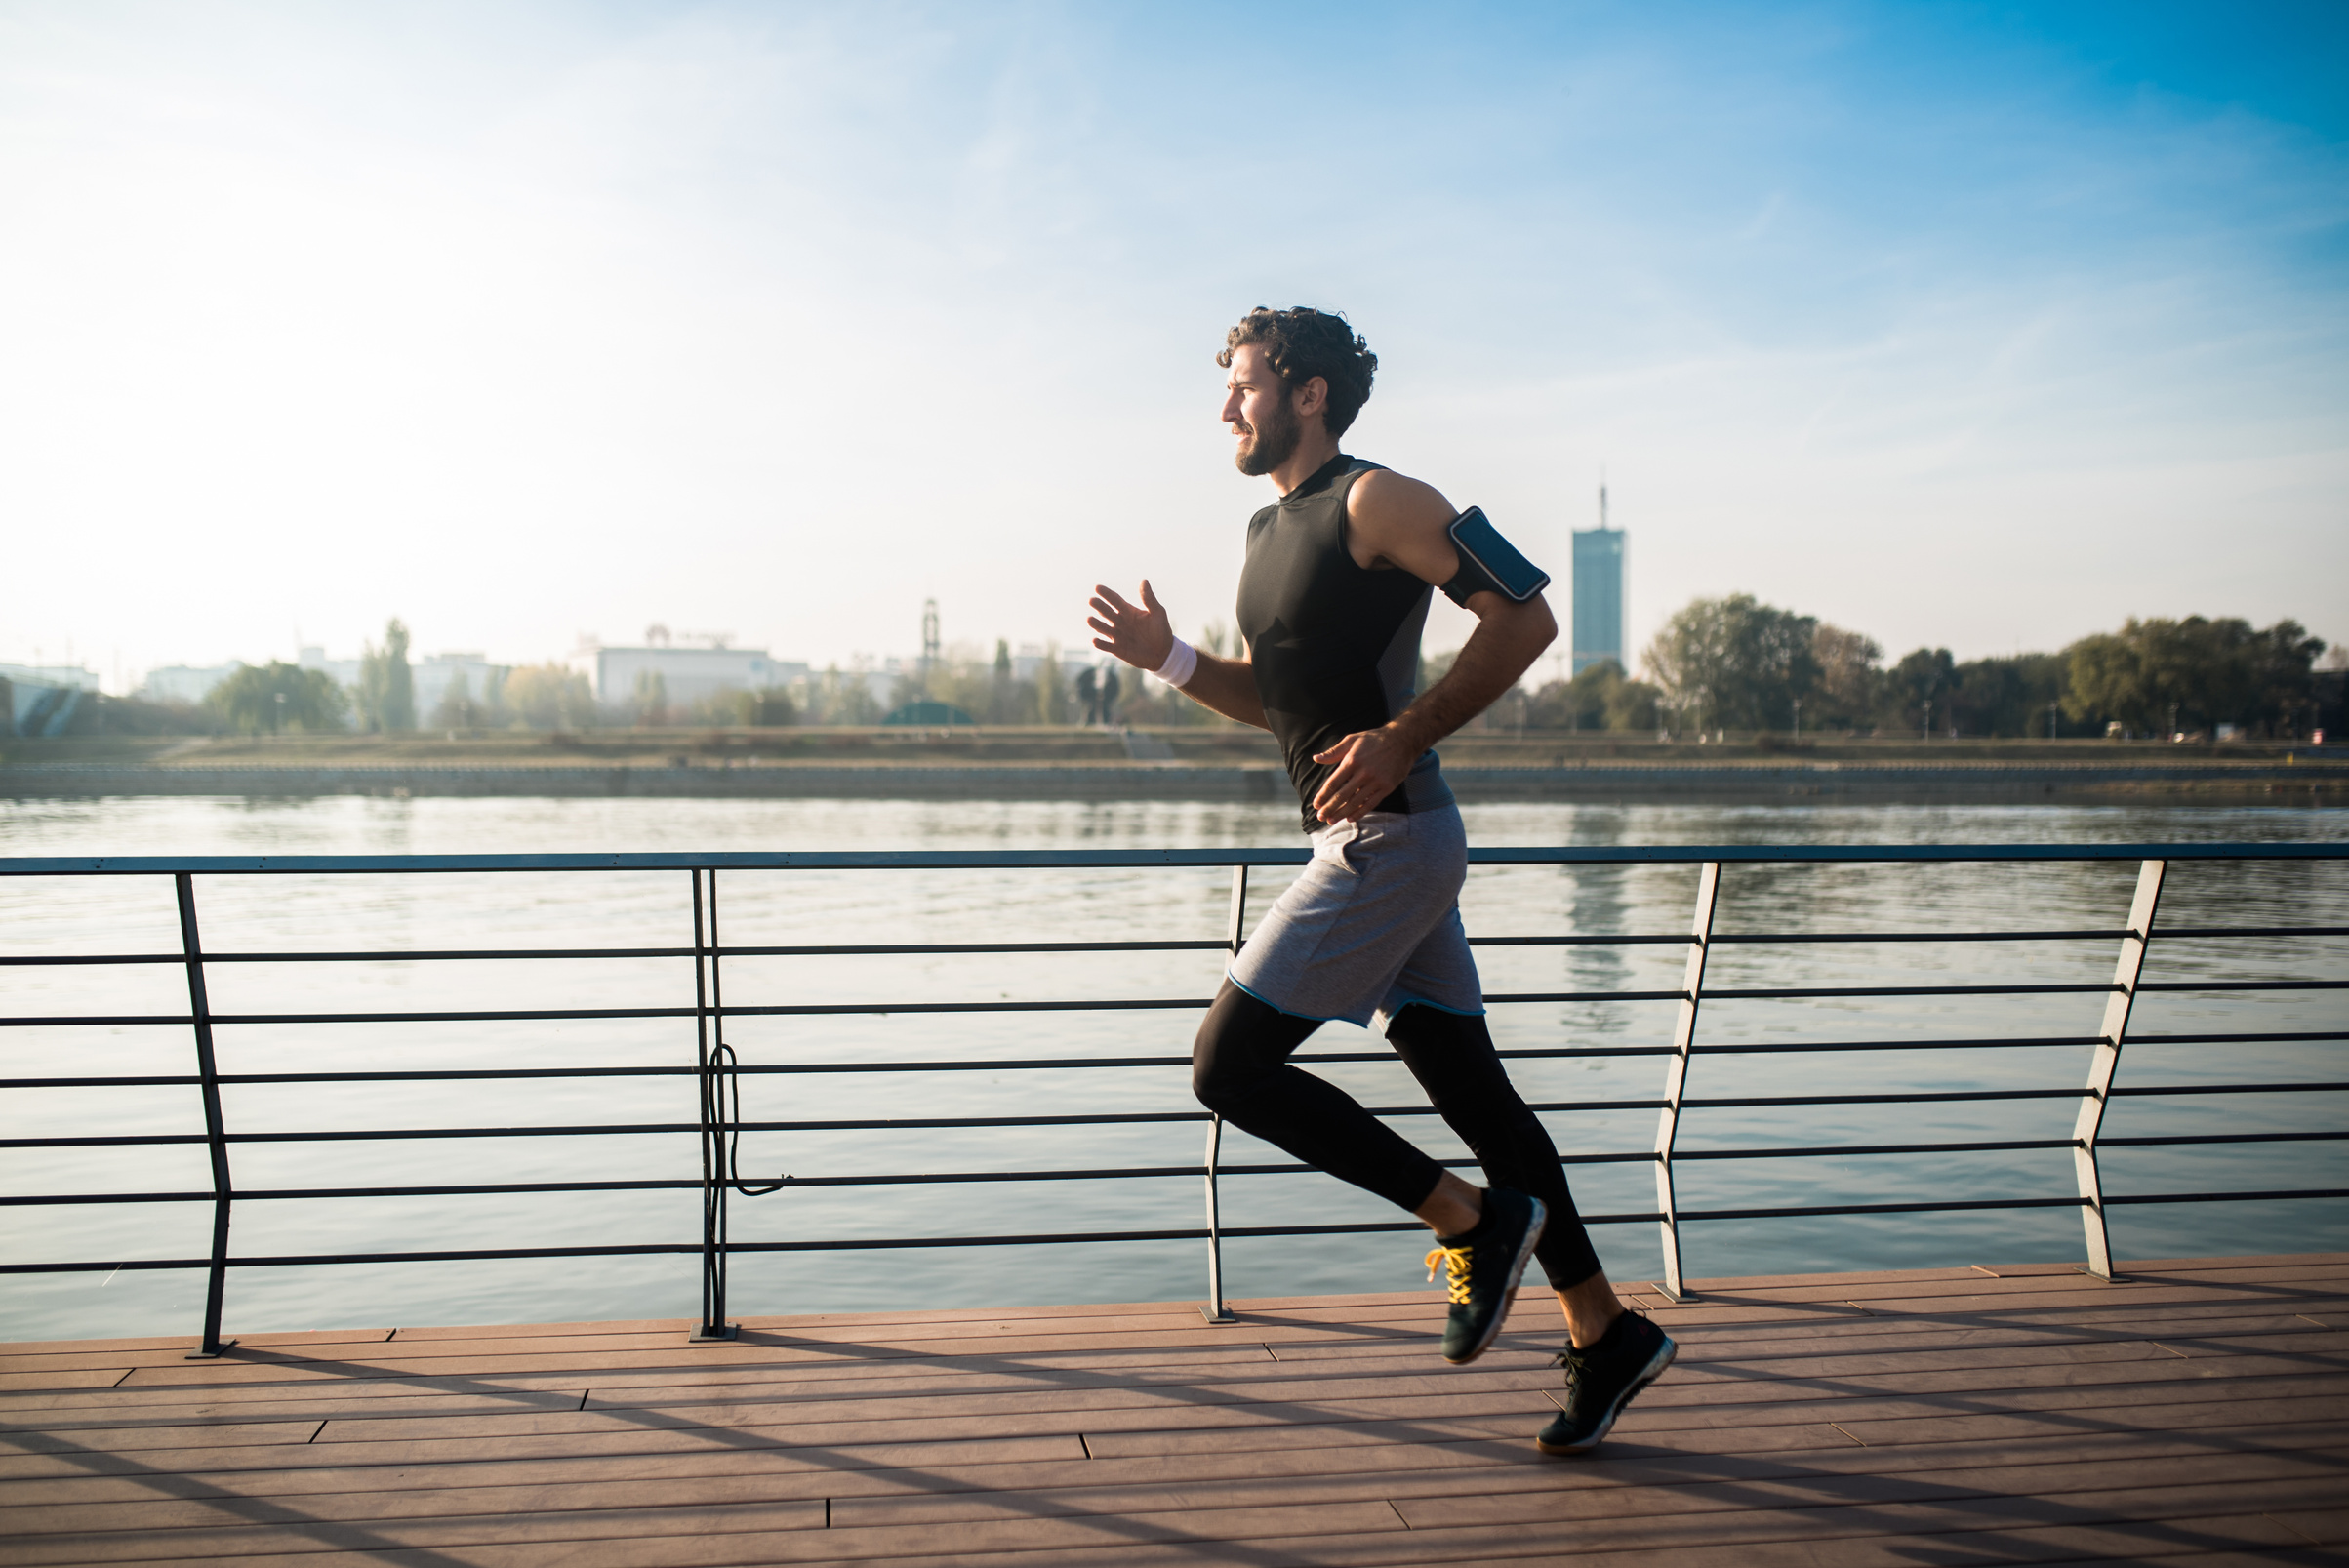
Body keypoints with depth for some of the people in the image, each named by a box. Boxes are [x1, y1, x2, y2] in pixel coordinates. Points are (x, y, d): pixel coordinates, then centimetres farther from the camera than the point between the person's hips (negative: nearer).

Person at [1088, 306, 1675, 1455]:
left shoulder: (1374, 502, -9)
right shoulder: (1269, 531, 19)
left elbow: (1524, 617, -14)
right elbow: (1274, 700, 25)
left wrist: (1402, 737, -20)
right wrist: (1166, 658, 9)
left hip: (1389, 839, -9)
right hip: (1371, 843, 9)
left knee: (1229, 1066, -9)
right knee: (1465, 1085, 10)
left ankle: (1474, 1220, 0)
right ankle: (1604, 1334, 18)